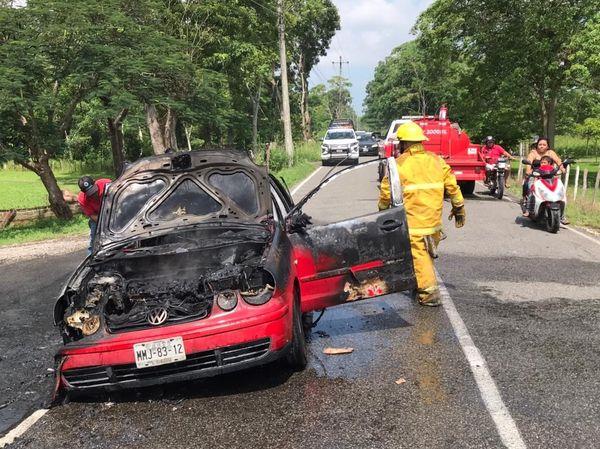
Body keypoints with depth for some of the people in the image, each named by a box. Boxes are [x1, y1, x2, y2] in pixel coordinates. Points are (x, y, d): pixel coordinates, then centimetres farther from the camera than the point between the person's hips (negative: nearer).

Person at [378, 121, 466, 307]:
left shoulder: (399, 163, -8)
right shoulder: (436, 160, 6)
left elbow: (386, 191, -4)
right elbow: (452, 185, 7)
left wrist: (383, 210, 13)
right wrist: (459, 207, 17)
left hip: (413, 223, -5)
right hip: (434, 220, 6)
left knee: (419, 256, 1)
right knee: (427, 254, 18)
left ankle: (429, 293, 1)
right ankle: (420, 285, 32)